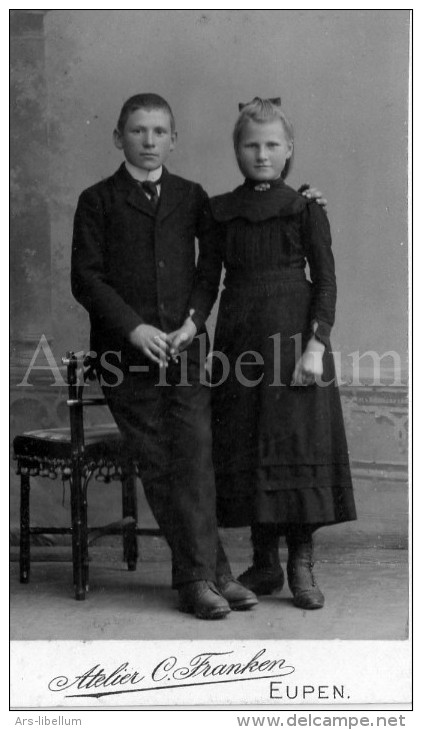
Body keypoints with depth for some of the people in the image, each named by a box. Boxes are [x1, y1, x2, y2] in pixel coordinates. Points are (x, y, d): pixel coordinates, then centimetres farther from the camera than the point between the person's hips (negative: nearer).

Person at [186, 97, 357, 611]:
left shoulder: (305, 208, 2)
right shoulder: (221, 211, 10)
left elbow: (325, 280, -2)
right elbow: (207, 278, 8)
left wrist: (315, 346, -12)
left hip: (293, 336, -3)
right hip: (239, 338, 3)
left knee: (298, 443, -5)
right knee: (244, 448, 4)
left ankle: (302, 567, 2)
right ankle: (264, 563, 15)